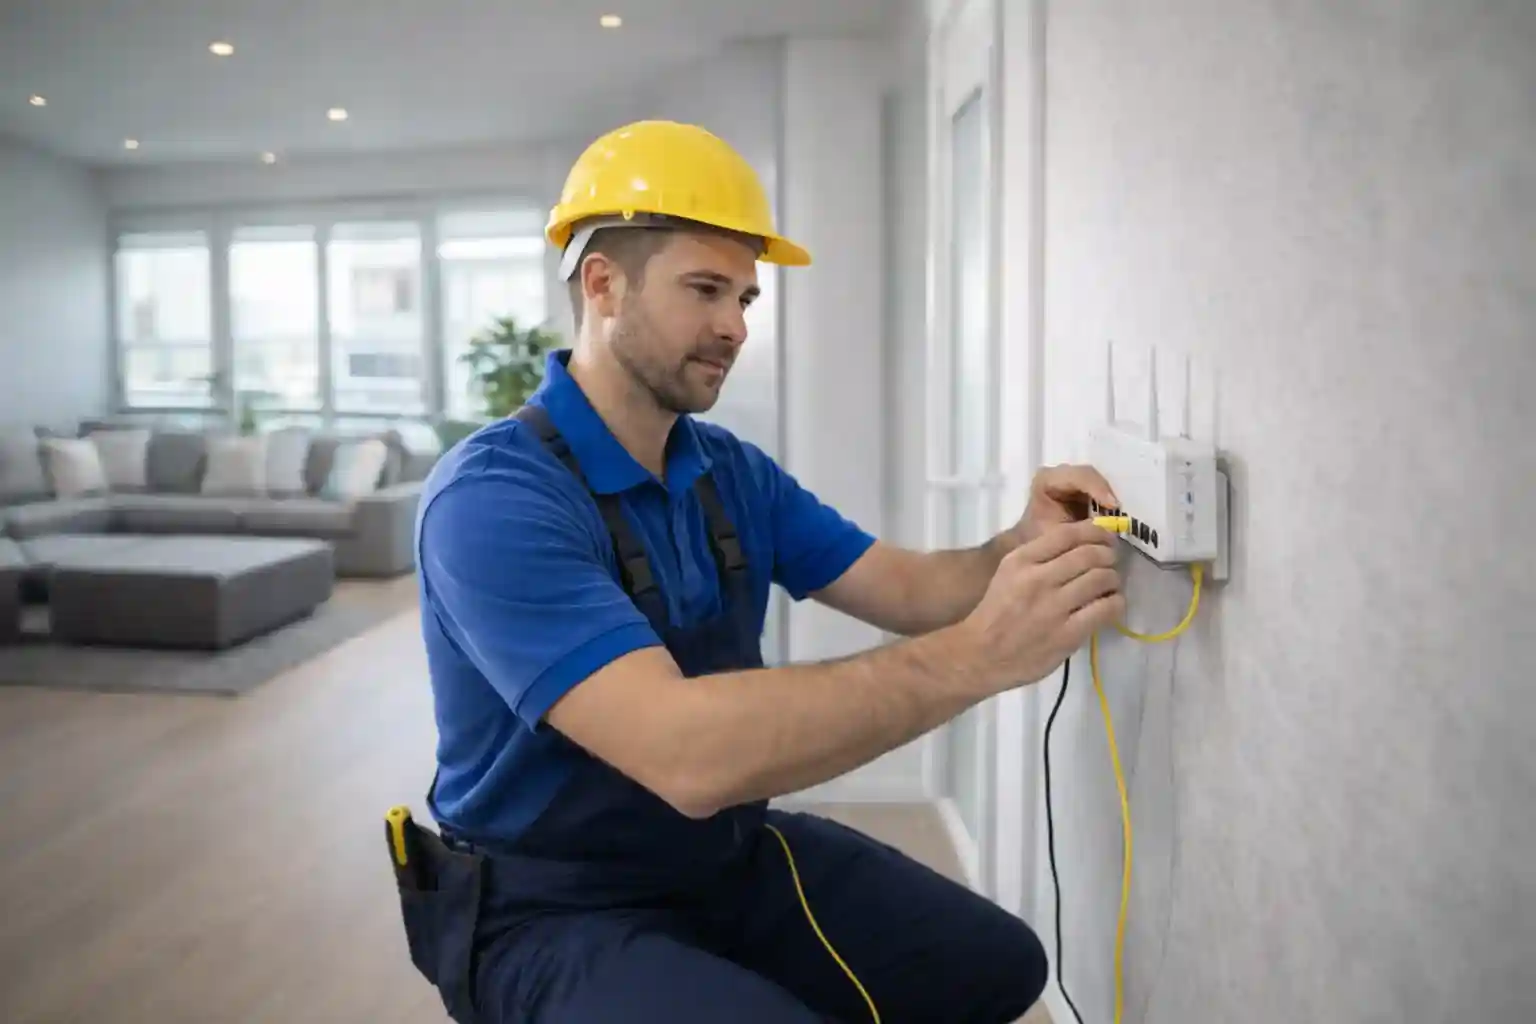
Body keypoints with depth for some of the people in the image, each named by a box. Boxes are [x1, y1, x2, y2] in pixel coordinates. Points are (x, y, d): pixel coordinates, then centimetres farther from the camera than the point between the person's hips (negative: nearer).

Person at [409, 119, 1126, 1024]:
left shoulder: (735, 473, 2)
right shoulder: (493, 497, -25)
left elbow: (909, 589, 1)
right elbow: (683, 752, -37)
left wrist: (1021, 552, -21)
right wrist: (976, 656, -39)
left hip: (730, 851, 7)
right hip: (557, 907, -7)